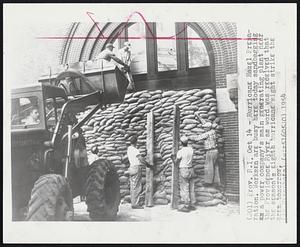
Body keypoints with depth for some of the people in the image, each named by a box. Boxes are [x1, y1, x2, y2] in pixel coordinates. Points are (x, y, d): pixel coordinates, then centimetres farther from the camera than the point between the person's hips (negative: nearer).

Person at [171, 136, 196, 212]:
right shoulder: (191, 149, 1)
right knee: (191, 189, 12)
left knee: (184, 189, -1)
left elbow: (176, 162, -3)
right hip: (191, 169, 7)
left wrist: (173, 157, 15)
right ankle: (192, 205, 19)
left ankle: (186, 207, 1)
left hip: (183, 170, -6)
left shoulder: (180, 152, -15)